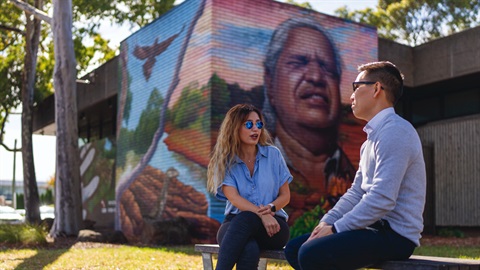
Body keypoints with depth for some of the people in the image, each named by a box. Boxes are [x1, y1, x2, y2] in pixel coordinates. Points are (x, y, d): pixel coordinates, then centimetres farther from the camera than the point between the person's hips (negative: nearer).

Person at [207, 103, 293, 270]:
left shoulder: (273, 154, 7)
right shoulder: (224, 160, 3)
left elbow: (285, 196, 8)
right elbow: (233, 198, -11)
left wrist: (270, 208, -15)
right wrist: (260, 213, -28)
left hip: (273, 225, 0)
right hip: (236, 223, 0)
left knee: (245, 219, -39)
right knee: (250, 250, -40)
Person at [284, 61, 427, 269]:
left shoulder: (394, 131, -16)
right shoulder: (374, 136, 18)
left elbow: (382, 199, -24)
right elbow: (356, 191, 18)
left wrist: (336, 229, -16)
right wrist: (326, 222, 3)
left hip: (394, 234, -10)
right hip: (376, 227, 10)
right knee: (294, 248, 6)